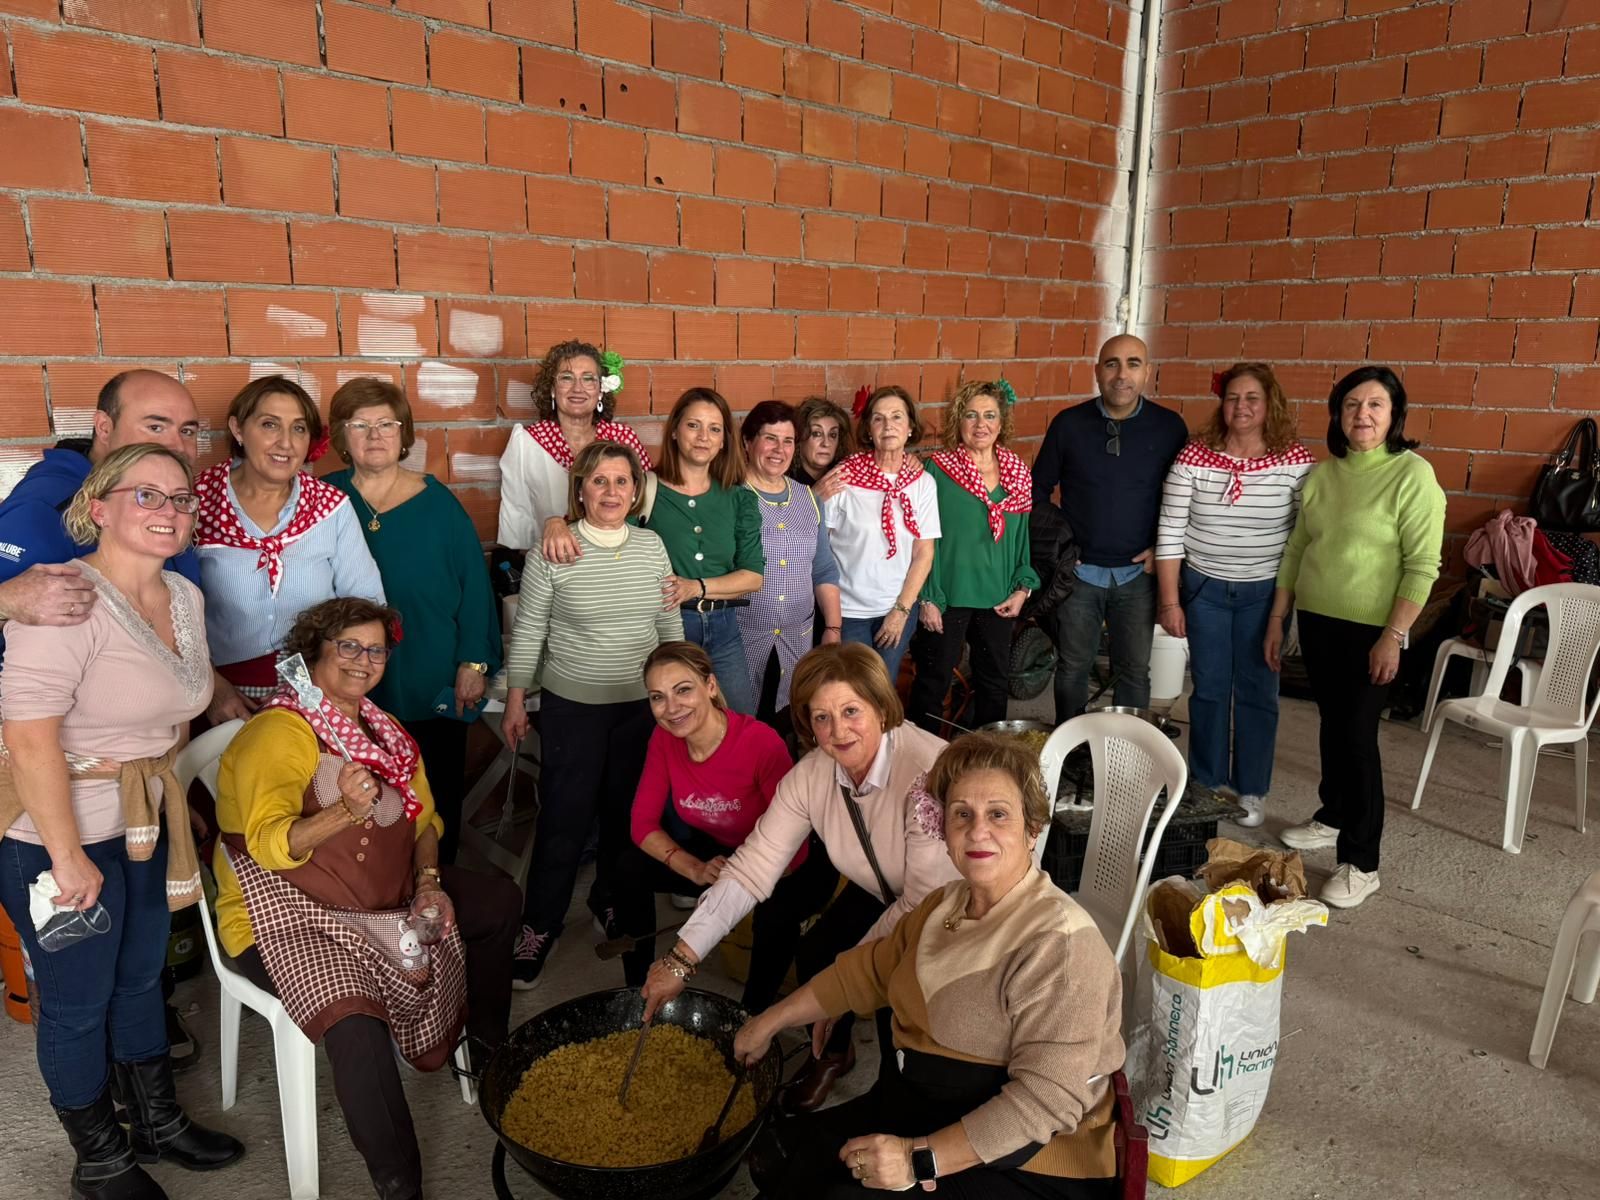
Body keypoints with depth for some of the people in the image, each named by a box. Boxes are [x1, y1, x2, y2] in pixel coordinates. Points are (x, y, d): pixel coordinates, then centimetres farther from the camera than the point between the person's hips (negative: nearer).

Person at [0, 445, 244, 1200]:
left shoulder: (185, 597, 1)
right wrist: (69, 857, -23)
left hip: (147, 823, 8)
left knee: (141, 978, 23)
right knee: (78, 1004, 12)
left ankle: (158, 1124, 43)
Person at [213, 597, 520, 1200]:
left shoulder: (385, 731, 10)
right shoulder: (279, 731, -17)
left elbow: (422, 818, 13)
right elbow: (269, 844, -28)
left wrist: (429, 883, -4)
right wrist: (344, 812, -45)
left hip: (386, 899, 9)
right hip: (290, 917, -8)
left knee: (500, 901, 10)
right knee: (356, 1021, -32)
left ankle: (489, 1048, 29)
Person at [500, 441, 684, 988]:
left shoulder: (652, 546, 1)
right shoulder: (552, 551, -10)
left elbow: (670, 624, 9)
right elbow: (528, 630, -5)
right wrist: (515, 701, -3)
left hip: (641, 703, 4)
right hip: (572, 704, -3)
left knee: (627, 810, 14)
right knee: (565, 814, 2)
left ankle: (612, 902, 37)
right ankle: (540, 924, 20)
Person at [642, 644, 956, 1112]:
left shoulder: (928, 772, -36)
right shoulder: (811, 774, -17)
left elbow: (928, 903, -30)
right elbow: (753, 866, -18)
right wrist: (681, 959, -23)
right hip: (878, 895, 5)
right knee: (813, 955, -15)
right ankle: (833, 1052, 20)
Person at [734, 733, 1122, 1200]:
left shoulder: (1060, 943, -23)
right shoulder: (946, 903, 5)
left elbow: (1046, 1097, -28)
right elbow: (867, 970, 17)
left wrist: (920, 1158, -28)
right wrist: (769, 1022, 20)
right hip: (917, 1108, 8)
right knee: (775, 1156, 2)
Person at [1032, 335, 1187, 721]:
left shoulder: (1169, 426, -3)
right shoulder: (1068, 423, -3)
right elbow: (1038, 490, 6)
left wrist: (1163, 546, -3)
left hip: (1138, 573, 0)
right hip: (1078, 570, 0)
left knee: (1134, 672, 8)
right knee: (1072, 668, 11)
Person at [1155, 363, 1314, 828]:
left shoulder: (1297, 461, -9)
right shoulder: (1194, 457, -8)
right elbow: (1169, 533, -5)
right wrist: (1170, 601, -6)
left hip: (1265, 592, -1)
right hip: (1204, 588, 1)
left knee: (1256, 691, 8)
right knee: (1209, 688, 12)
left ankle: (1251, 790, 25)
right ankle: (1205, 784, 29)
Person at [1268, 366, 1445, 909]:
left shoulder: (1413, 474, -11)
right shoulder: (1322, 472, 5)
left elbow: (1422, 566, -13)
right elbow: (1296, 548, 10)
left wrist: (1394, 636, -17)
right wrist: (1277, 619, 10)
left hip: (1370, 628, -5)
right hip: (1317, 620, 5)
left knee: (1358, 735, -3)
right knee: (1332, 725, 17)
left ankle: (1361, 862, 7)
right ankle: (1333, 817, 36)